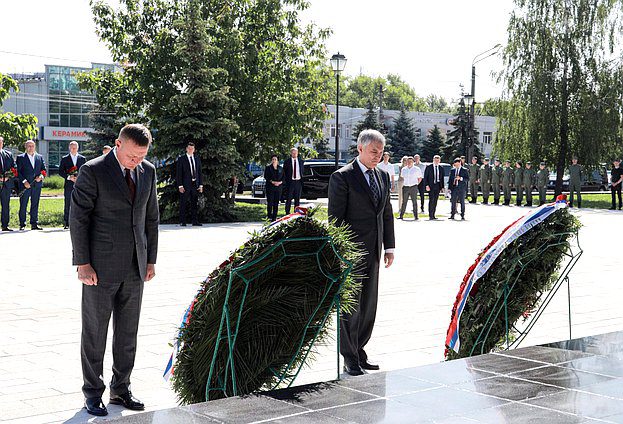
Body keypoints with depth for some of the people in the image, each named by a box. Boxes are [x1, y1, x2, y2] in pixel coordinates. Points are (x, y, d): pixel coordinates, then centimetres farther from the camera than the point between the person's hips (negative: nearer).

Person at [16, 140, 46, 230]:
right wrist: (24, 181, -13)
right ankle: (22, 224, 6)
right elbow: (18, 171, -3)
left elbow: (44, 170, 11)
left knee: (35, 205, 5)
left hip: (37, 185, 3)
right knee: (23, 205, 0)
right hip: (25, 185, -3)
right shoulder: (20, 158, 3)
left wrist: (41, 176, -9)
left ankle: (34, 224, 10)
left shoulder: (40, 157, 13)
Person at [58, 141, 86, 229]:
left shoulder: (82, 158, 10)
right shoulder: (64, 159, 8)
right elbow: (60, 171, 4)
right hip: (69, 185, -1)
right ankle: (66, 223, 4)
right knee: (68, 205, 0)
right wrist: (68, 177, -11)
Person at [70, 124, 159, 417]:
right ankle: (93, 392, 16)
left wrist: (151, 259, 10)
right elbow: (78, 218, -9)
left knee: (128, 332, 11)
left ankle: (120, 389, 23)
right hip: (100, 266, -5)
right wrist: (83, 263, -12)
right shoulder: (92, 172, -10)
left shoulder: (148, 172, 7)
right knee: (95, 332, 5)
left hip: (135, 267, 5)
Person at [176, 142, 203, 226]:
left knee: (195, 204, 5)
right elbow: (178, 173, -3)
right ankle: (182, 222, 2)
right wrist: (180, 185, -11)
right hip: (185, 184, -4)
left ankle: (194, 221, 10)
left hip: (195, 184, 4)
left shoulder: (197, 158, 13)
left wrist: (201, 184, 7)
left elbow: (199, 172, 14)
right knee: (184, 204, -2)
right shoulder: (181, 158, 0)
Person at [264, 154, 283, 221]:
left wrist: (280, 182, -8)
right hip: (270, 187, -3)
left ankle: (274, 217, 5)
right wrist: (272, 182, -14)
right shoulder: (268, 168, 5)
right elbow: (265, 176, -2)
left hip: (278, 187, 3)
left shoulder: (280, 168, 14)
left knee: (276, 203, 1)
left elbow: (283, 177, 12)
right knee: (270, 202, -8)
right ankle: (270, 217, -4)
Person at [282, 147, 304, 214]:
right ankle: (287, 212, 6)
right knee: (289, 198, 0)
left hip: (298, 181, 3)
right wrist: (285, 180, -4)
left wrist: (302, 179, 5)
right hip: (290, 181, -3)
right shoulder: (287, 161, 0)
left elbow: (302, 171, 15)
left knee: (297, 198, 7)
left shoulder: (301, 161, 8)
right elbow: (284, 172, 2)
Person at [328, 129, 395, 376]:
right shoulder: (342, 177, -9)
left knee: (368, 307, 12)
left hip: (373, 253, 7)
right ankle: (349, 358, 10)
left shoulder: (383, 177, 13)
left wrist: (389, 246, 12)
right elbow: (335, 216, -11)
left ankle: (359, 353, 23)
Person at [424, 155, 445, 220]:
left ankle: (433, 215, 9)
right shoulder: (429, 167, 0)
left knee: (435, 201, 4)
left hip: (438, 186, 4)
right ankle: (430, 216, -9)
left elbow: (442, 178, 14)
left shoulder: (441, 168, 11)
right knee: (431, 200, -11)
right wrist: (427, 185, -11)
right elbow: (425, 177, -1)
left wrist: (442, 187, 8)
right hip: (431, 185, -4)